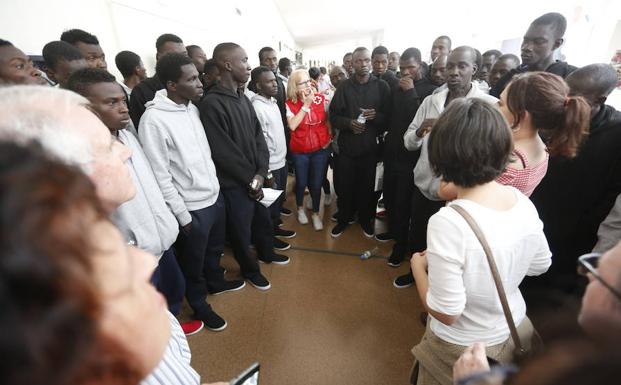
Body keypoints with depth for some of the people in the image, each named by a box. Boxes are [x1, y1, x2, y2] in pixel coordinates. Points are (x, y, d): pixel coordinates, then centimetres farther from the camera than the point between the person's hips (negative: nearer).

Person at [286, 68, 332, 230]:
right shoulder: (290, 104, -7)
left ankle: (316, 213, 28)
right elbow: (292, 126, -21)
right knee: (301, 182, 11)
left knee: (317, 183, 6)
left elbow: (328, 120, 8)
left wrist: (329, 138, -4)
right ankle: (300, 208, 39)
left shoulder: (321, 99, -2)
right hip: (300, 151, -1)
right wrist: (306, 105, -19)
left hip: (321, 149, 1)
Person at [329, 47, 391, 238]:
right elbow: (333, 116, 4)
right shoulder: (344, 86, 5)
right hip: (347, 145, 0)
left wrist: (376, 116, -17)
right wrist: (349, 123, -14)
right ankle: (343, 219, 27)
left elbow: (389, 117, 3)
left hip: (371, 146, 0)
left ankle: (366, 219, 30)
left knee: (368, 186, 7)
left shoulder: (382, 86, 3)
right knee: (345, 186, 5)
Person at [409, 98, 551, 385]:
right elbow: (540, 266, 3)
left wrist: (418, 266, -13)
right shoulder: (523, 202, -14)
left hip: (466, 348, -5)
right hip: (515, 330, 6)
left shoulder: (448, 222, -36)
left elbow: (446, 313, -26)